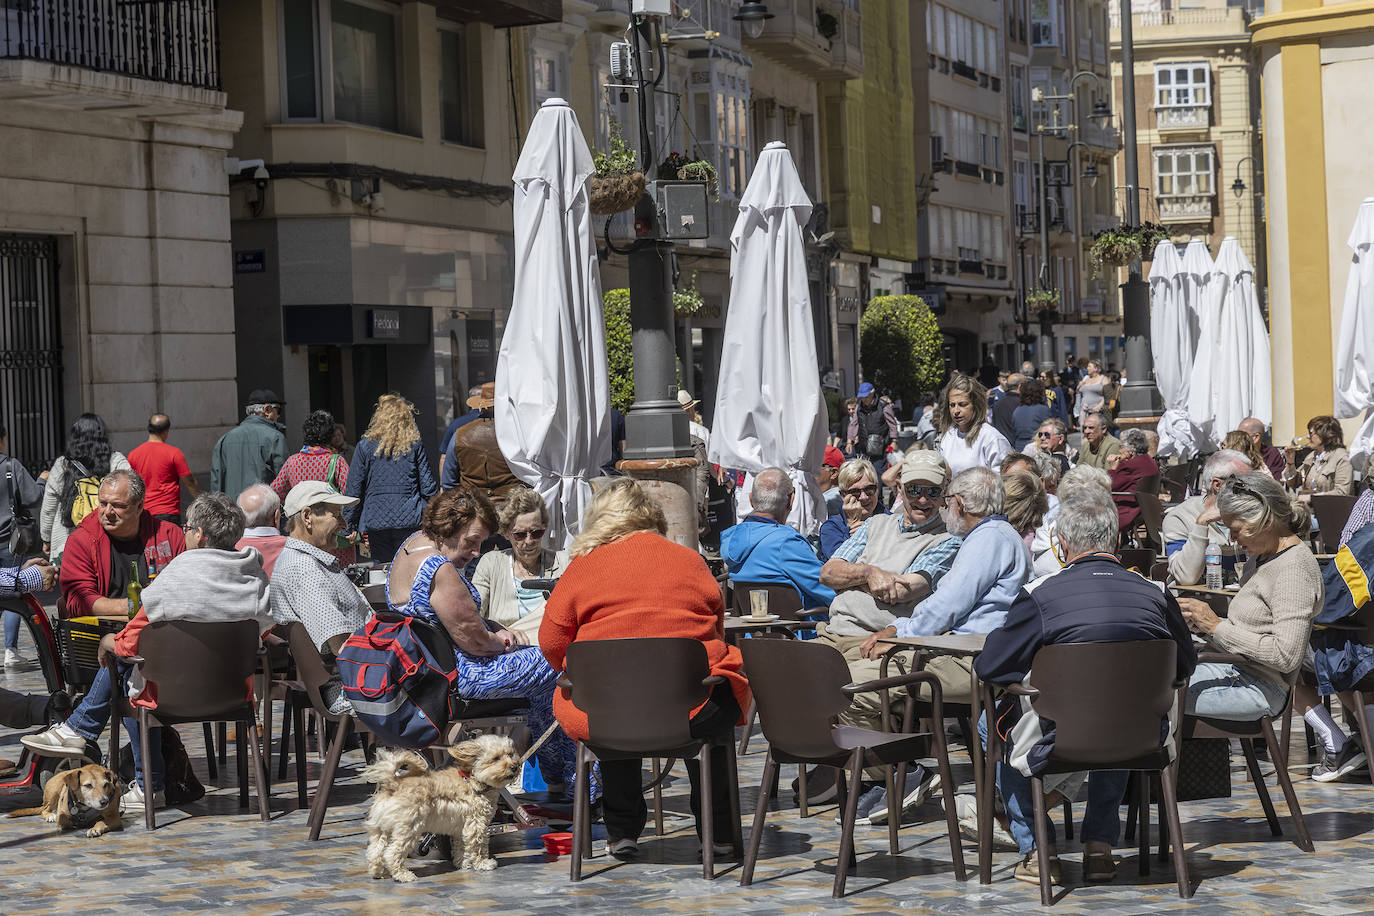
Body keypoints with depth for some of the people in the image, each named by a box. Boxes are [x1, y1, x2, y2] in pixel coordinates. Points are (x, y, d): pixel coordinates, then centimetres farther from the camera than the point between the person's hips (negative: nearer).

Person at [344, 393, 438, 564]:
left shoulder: (365, 446, 1)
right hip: (409, 521, 0)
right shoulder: (416, 446, 1)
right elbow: (427, 486, 1)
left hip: (376, 521, 0)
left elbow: (354, 490, 2)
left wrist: (350, 526, 8)